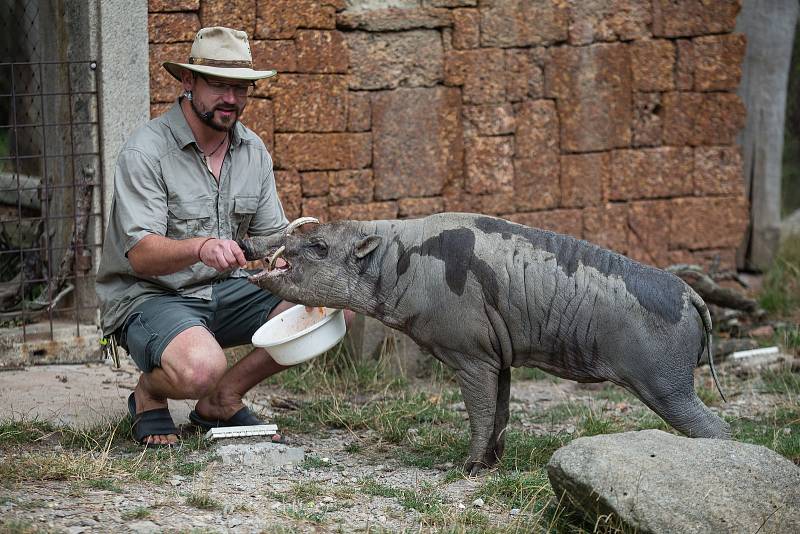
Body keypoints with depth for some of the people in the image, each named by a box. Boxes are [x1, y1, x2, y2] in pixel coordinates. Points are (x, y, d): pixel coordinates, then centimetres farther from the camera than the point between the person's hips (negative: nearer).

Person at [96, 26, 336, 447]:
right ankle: (148, 395, 1)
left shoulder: (253, 151, 6)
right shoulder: (146, 150, -15)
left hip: (225, 292, 7)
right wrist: (199, 247, -44)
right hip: (148, 297, -7)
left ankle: (222, 399, 2)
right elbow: (141, 254, -24)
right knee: (201, 368, -38)